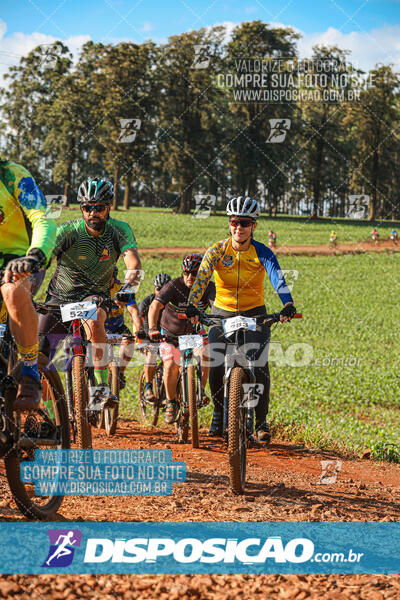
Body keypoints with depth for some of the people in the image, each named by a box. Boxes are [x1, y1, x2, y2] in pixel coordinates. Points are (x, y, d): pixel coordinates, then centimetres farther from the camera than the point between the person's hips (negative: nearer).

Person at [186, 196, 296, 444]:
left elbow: (278, 278, -26)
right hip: (222, 313, 1)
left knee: (259, 365, -12)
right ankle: (219, 413, 14)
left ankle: (262, 421, 1)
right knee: (216, 365, -10)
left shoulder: (262, 253, -12)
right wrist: (192, 305, -38)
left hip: (254, 314, -1)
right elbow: (201, 278, -21)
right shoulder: (217, 250, -10)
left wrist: (288, 305, -44)